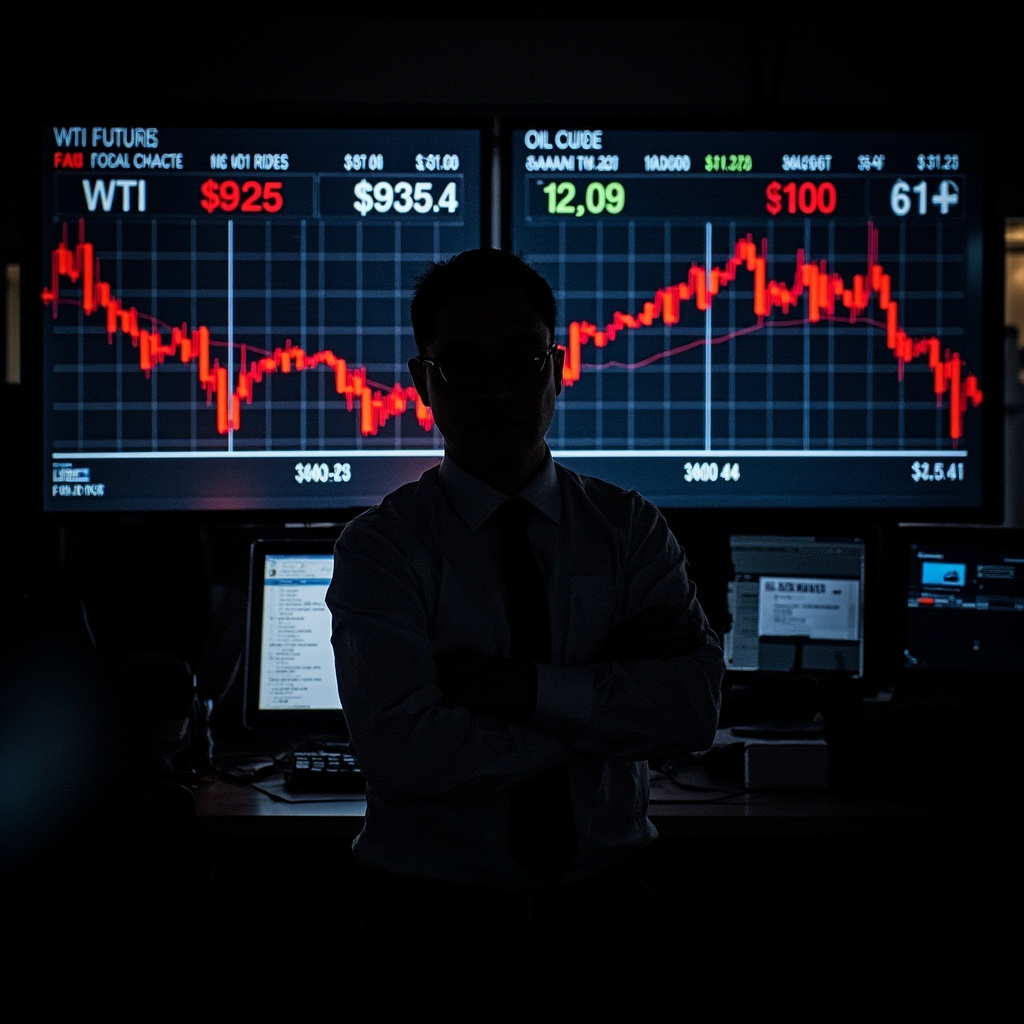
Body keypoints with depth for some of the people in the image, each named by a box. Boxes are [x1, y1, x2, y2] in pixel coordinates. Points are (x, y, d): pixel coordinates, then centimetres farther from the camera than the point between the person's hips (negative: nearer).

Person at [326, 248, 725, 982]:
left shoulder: (628, 528, 1)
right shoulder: (381, 545, -7)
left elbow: (696, 703, -13)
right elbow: (402, 749, -20)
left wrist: (519, 686, -21)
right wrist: (604, 708, -15)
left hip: (604, 914, 2)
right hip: (436, 917, -2)